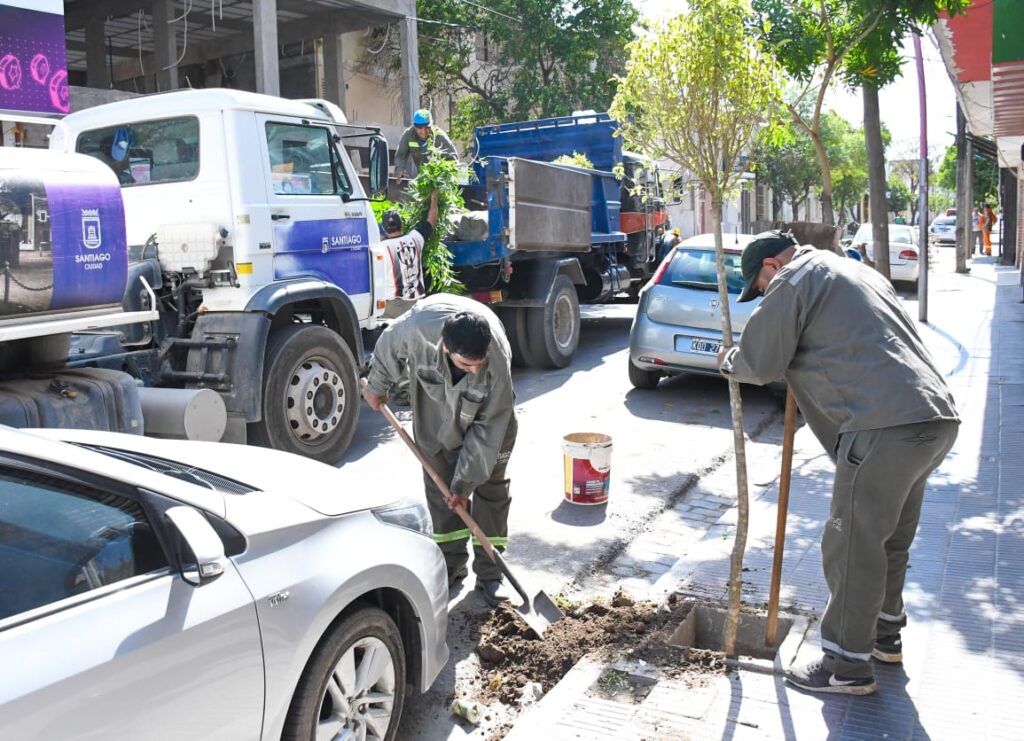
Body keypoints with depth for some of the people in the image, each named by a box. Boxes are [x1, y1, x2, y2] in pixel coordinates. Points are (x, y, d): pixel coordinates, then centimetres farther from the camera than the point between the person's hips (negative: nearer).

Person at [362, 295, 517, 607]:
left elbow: (488, 428, -29)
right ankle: (452, 564, 18)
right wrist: (376, 386, 2)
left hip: (488, 409, -1)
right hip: (435, 407, 2)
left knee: (491, 485, -1)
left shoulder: (498, 358, -40)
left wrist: (465, 482, -24)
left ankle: (489, 572, 10)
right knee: (439, 486, 4)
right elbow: (389, 347, -13)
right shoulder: (419, 325, -40)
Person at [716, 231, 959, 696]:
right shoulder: (854, 271, 27)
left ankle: (847, 666, 10)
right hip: (936, 416, 10)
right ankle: (885, 636, 38)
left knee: (853, 545, 0)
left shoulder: (796, 279, 0)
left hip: (885, 426, -10)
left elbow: (760, 363, -1)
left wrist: (729, 362, 18)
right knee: (891, 539, 22)